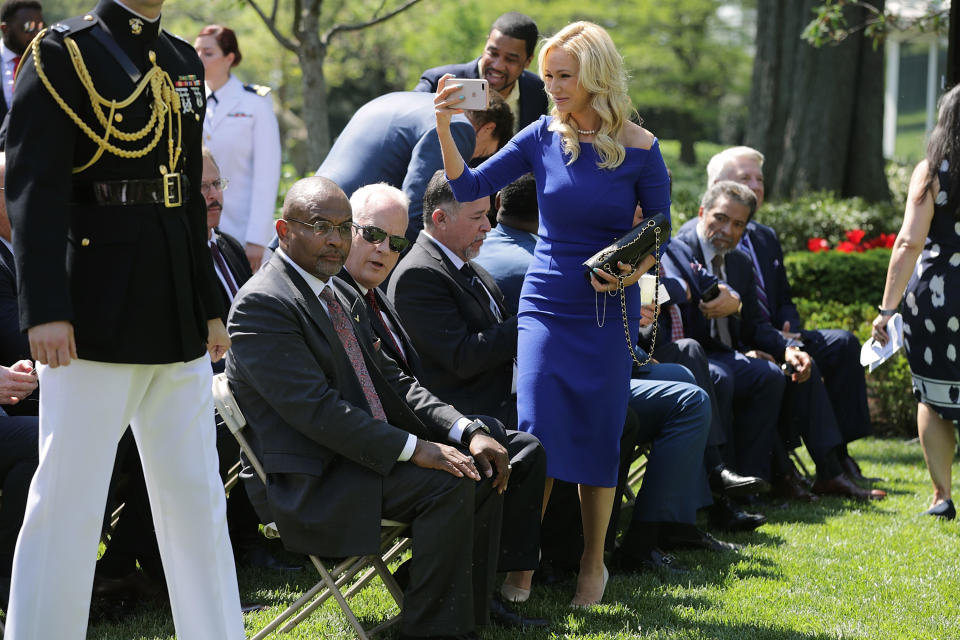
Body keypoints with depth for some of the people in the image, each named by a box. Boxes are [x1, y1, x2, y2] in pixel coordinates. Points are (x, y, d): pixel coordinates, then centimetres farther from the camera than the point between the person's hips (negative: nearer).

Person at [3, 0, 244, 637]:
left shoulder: (184, 61, 15)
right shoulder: (62, 53, -6)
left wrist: (209, 307, 18)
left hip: (177, 315, 7)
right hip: (98, 312, -7)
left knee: (197, 497, 12)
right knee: (70, 502, -3)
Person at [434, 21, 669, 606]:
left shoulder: (639, 149, -6)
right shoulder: (543, 137, 0)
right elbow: (469, 187, 0)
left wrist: (631, 272, -16)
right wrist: (444, 128, -13)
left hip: (608, 311, -1)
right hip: (546, 305, 2)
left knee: (598, 438, 4)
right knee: (535, 435, -7)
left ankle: (593, 564, 20)